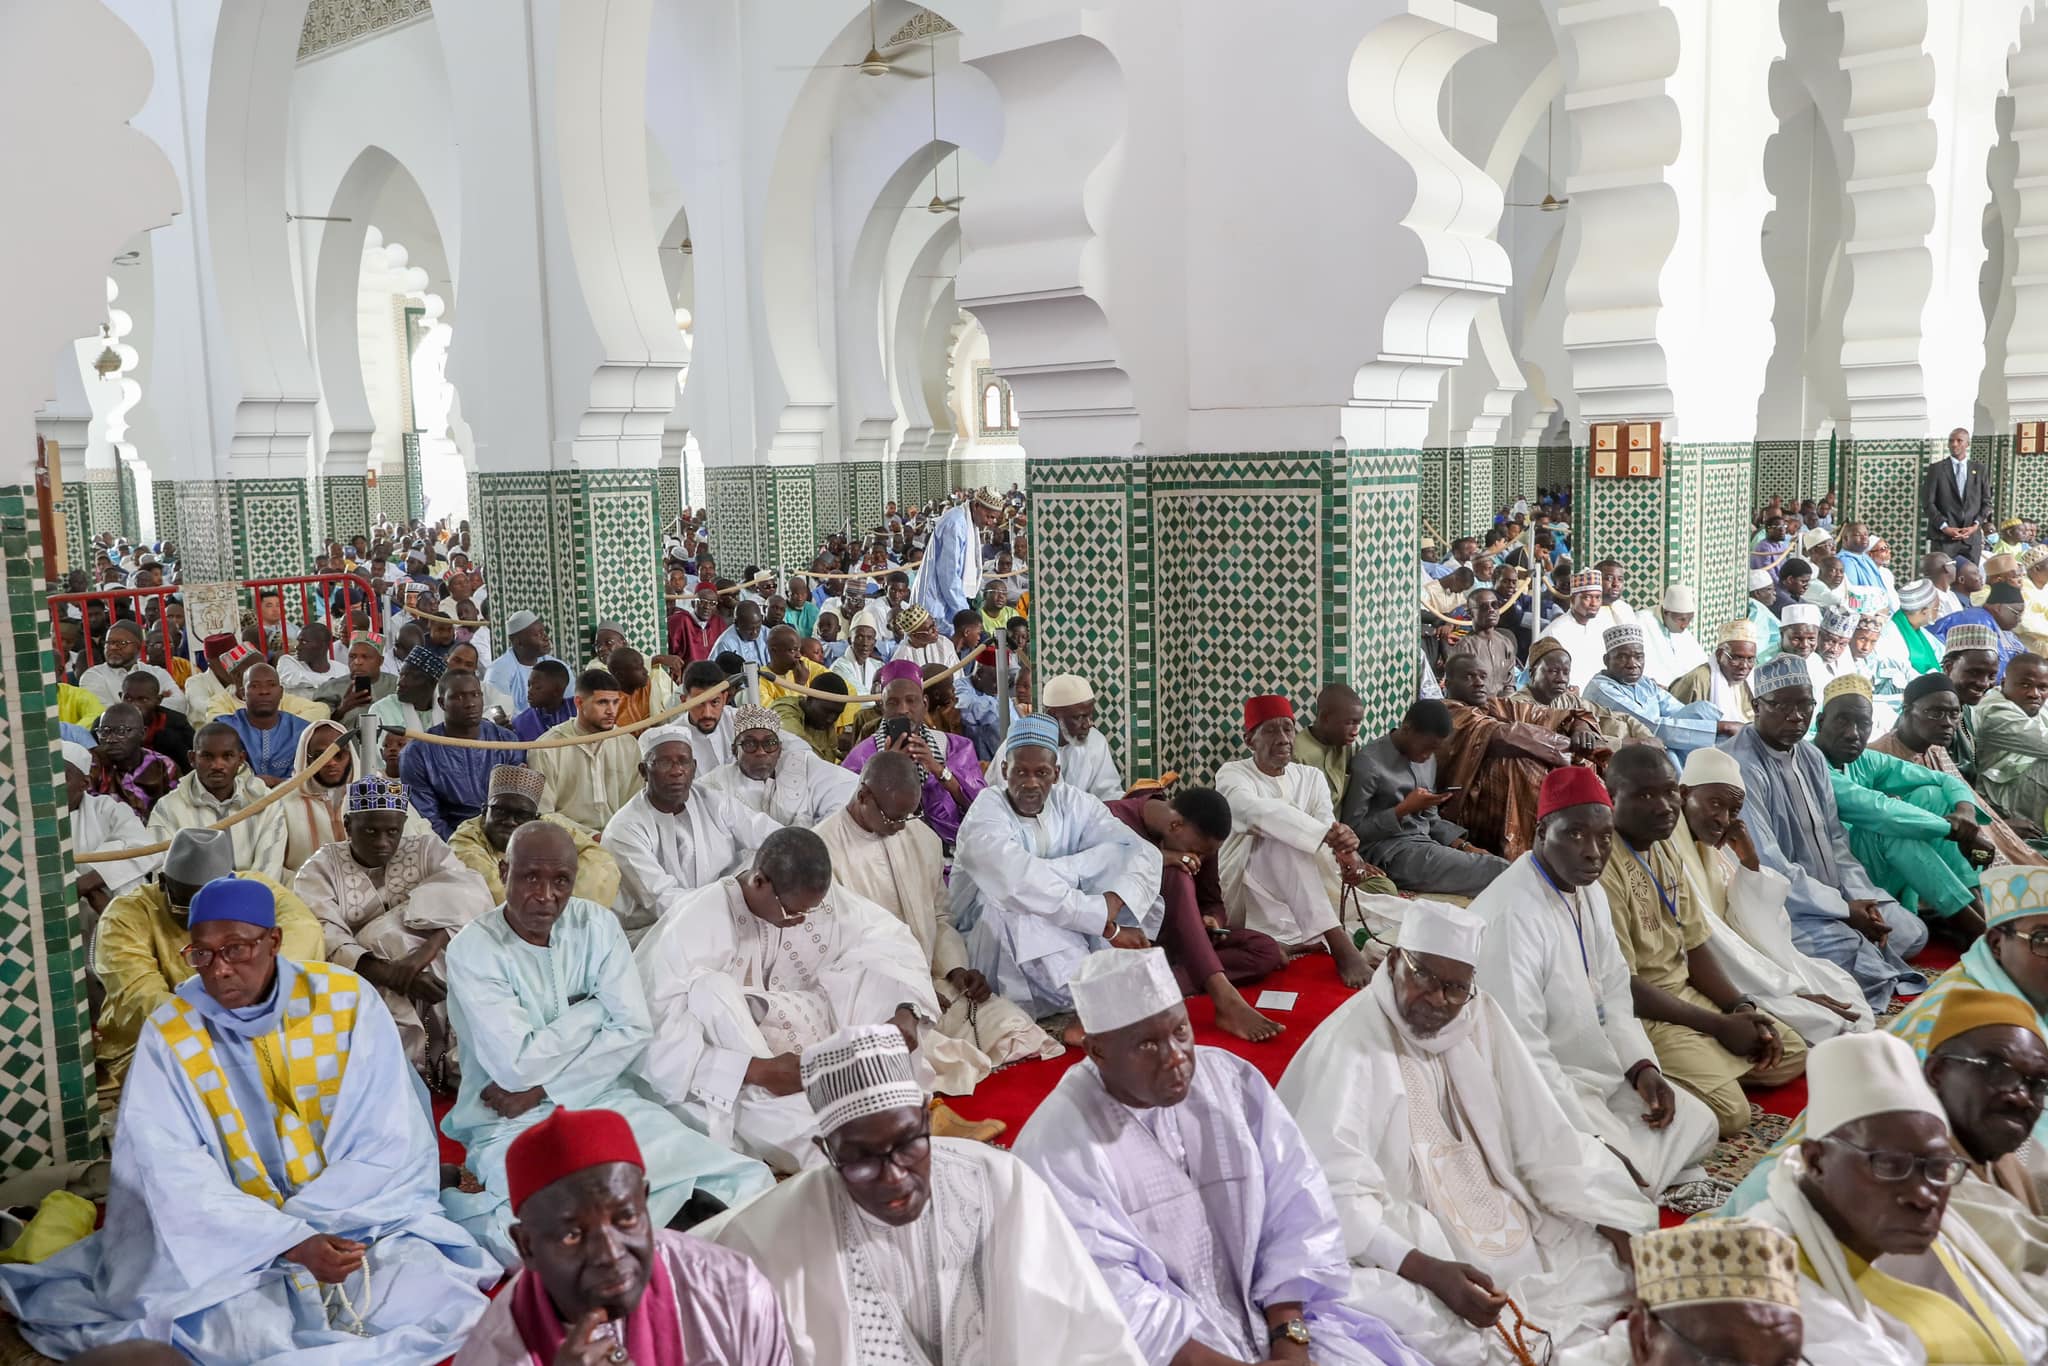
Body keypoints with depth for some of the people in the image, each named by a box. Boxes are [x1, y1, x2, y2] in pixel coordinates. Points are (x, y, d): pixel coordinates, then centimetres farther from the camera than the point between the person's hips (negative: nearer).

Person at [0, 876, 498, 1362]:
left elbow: (387, 1146, -8)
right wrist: (292, 1243, -25)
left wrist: (307, 1224, -19)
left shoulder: (347, 1000, -9)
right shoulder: (168, 1033, -9)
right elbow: (180, 1177, -14)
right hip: (235, 1236, 0)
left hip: (362, 1216, 1)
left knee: (434, 1298, -23)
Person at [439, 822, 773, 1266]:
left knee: (749, 1184, -14)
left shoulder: (597, 924, 1)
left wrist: (539, 1090, -13)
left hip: (606, 1101, 5)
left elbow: (634, 1033, -5)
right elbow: (516, 1065, -18)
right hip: (514, 1125, -4)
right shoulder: (472, 949, -10)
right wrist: (593, 1008, -6)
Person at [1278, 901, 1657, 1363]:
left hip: (1495, 1220, 6)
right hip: (1403, 1243, -6)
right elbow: (1336, 1191, -27)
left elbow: (1543, 1134, 4)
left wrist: (1614, 1220, -7)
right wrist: (1428, 1270, -37)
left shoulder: (1480, 1017, 0)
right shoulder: (1347, 1046, -19)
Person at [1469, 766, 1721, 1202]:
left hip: (1597, 1075, 10)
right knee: (1627, 1179, -19)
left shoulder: (1590, 892, 3)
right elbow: (1520, 1054, -30)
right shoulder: (1512, 915, -29)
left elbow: (1613, 994, 13)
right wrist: (1594, 1145, -26)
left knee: (1698, 1123, 9)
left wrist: (1642, 1066, -4)